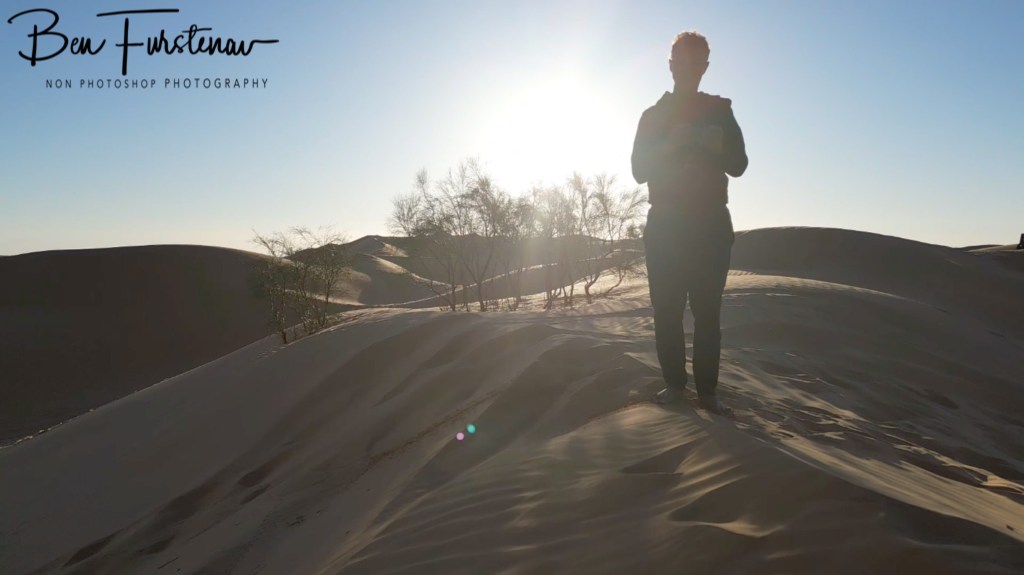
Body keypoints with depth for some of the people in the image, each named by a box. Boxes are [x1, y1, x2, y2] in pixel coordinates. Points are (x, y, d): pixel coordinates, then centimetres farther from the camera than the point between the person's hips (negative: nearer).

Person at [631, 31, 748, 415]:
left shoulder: (720, 110, 12)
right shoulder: (653, 116, 11)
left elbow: (739, 165, 4)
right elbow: (639, 170, 2)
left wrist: (716, 145, -16)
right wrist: (671, 145, -14)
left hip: (710, 224, 0)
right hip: (665, 225, 0)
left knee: (707, 310, -6)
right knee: (667, 310, -4)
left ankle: (707, 390, -3)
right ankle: (674, 382, 6)